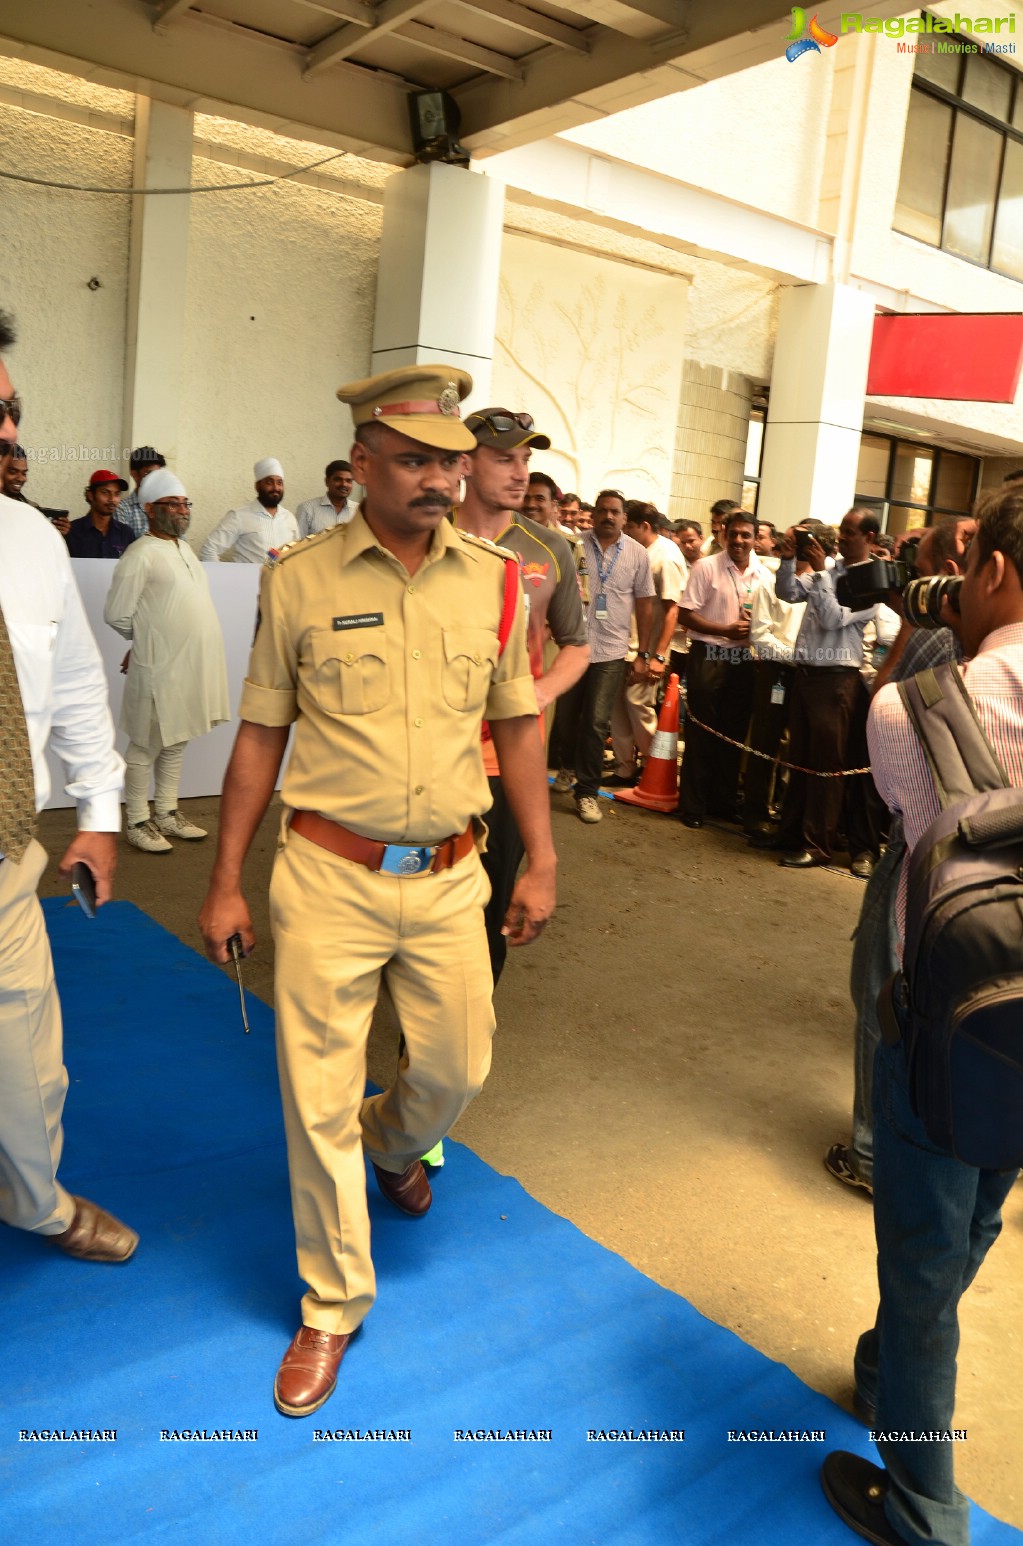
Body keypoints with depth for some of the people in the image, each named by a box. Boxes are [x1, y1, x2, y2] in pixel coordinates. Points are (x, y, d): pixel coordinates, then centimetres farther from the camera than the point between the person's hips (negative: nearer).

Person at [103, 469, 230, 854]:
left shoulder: (184, 548, 14)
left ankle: (167, 814, 27)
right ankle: (136, 823, 13)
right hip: (160, 666, -8)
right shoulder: (142, 554, -12)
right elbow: (117, 615, -12)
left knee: (176, 743, 16)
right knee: (146, 747, 3)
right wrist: (150, 638, 2)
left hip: (191, 664, 8)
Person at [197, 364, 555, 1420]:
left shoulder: (494, 581, 2)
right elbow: (261, 733, 0)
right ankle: (334, 1304, 30)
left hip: (448, 876, 3)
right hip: (328, 877, -2)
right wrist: (225, 884, 1)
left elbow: (516, 725, 9)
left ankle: (391, 1144, 52)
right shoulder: (299, 580, -5)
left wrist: (540, 863, 8)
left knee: (457, 1068, 13)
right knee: (318, 1097, 6)